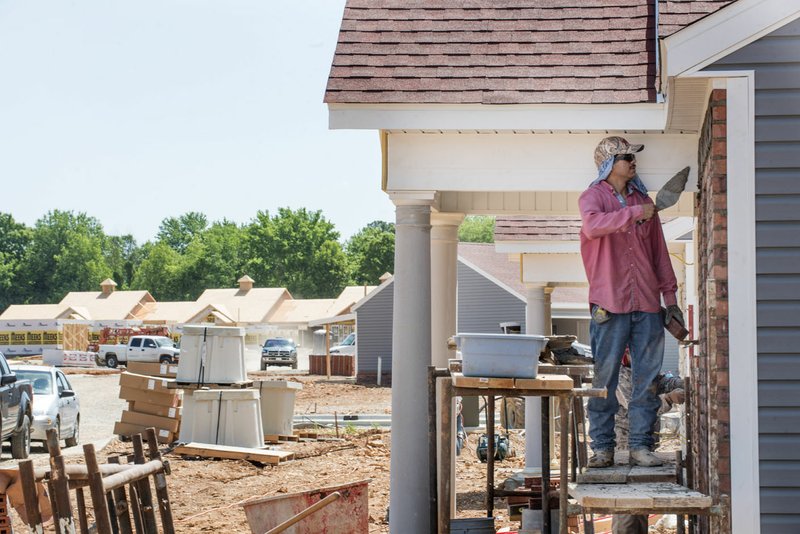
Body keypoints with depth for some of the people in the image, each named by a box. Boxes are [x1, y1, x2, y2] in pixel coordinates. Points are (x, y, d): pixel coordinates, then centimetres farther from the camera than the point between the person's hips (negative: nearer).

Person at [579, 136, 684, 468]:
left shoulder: (643, 200, 18)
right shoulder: (593, 197, 3)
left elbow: (659, 252, 19)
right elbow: (592, 225, -22)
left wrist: (670, 297, 15)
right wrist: (634, 213, -21)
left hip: (647, 304, 5)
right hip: (610, 303, -4)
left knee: (646, 378, 2)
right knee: (605, 377, -3)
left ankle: (641, 445, 7)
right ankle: (602, 447, 3)